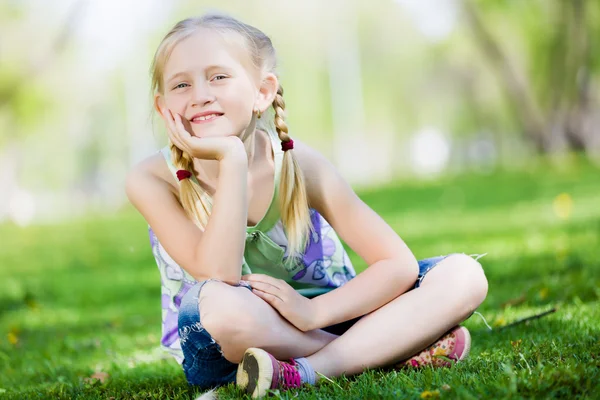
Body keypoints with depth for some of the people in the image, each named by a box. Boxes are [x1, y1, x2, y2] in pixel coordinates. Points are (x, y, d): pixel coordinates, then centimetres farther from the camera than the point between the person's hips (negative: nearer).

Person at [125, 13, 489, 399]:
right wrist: (232, 159, -33)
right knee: (221, 304, -39)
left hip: (320, 321, 2)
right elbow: (219, 276, -28)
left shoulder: (299, 164, -13)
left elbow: (400, 264, -15)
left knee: (464, 274, -14)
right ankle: (389, 350, -20)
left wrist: (315, 311, -30)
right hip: (220, 347, -2)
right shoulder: (153, 179, -16)